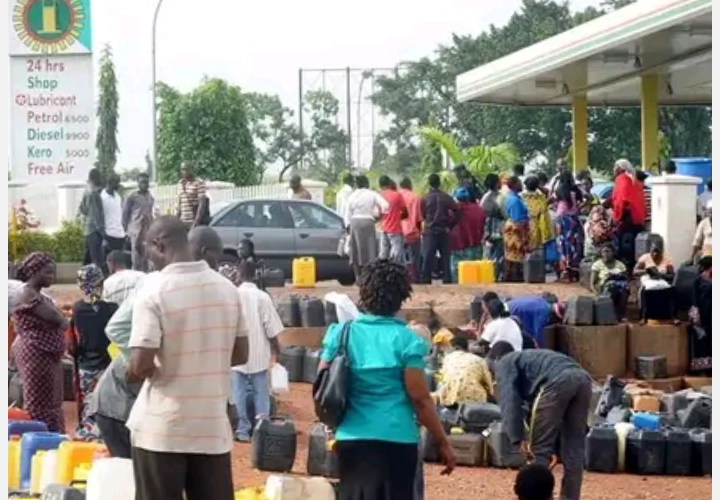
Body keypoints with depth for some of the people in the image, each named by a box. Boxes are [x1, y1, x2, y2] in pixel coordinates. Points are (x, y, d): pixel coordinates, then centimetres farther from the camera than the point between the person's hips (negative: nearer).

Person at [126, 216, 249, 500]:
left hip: (161, 428, -4)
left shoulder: (154, 292, -14)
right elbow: (240, 355, 11)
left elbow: (140, 366, -18)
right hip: (212, 426, 5)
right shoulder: (227, 289, 3)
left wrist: (133, 372, 4)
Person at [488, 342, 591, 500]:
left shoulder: (504, 364, 22)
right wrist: (553, 448, 46)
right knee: (574, 447, 16)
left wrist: (518, 438, -2)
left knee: (538, 449, 5)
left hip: (557, 382, -7)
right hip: (583, 378, 7)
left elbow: (509, 401, 2)